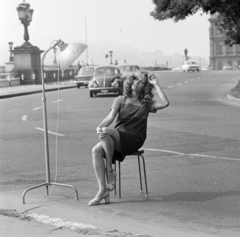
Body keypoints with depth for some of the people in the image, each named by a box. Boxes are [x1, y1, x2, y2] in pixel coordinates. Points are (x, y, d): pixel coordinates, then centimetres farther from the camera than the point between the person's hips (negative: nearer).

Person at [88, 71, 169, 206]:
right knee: (96, 150, -28)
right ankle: (103, 190, -27)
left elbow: (165, 103, -5)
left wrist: (156, 84, 1)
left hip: (134, 139, -3)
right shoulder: (121, 100, 19)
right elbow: (110, 117, 3)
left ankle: (110, 170, -17)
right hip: (116, 138, 3)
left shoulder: (146, 103, 13)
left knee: (106, 133, -32)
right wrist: (100, 126, -18)